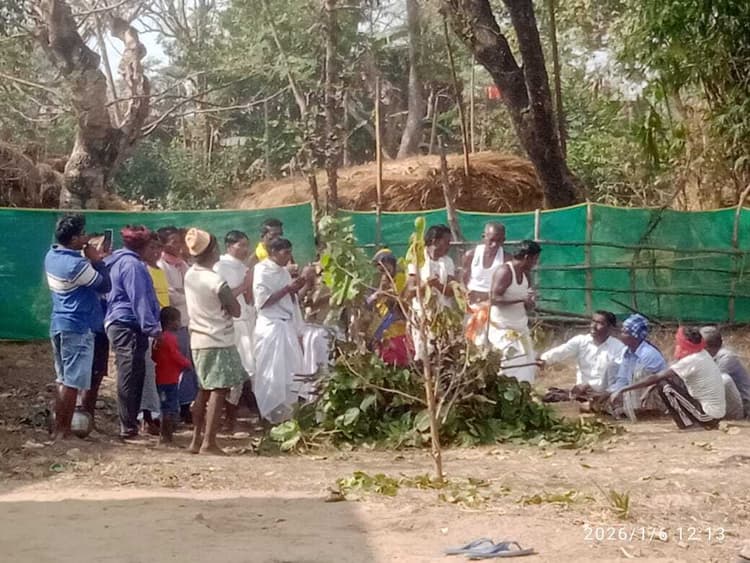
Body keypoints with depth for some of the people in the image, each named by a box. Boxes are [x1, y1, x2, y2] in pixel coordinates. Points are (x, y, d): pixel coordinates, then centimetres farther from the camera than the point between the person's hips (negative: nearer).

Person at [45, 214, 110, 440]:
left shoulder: (52, 256, 7)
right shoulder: (76, 264, -20)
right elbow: (105, 285, -11)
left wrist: (89, 260, 9)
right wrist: (96, 260, -4)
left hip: (59, 324, 9)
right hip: (78, 328, -9)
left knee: (63, 380, 16)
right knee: (72, 382, -3)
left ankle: (58, 427, 20)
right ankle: (63, 430, 1)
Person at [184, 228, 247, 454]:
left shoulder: (189, 275, 4)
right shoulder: (216, 281, -18)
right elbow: (236, 311, -10)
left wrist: (228, 293, 13)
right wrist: (232, 294, 4)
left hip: (198, 340, 8)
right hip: (218, 342, -8)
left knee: (204, 390, 16)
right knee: (219, 391, -4)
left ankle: (196, 440, 18)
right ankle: (208, 443, -6)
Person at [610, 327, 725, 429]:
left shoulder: (690, 361, -19)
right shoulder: (703, 355, 8)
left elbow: (655, 378, -21)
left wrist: (622, 390, -19)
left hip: (708, 415, -9)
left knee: (664, 385, -9)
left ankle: (689, 426, -5)